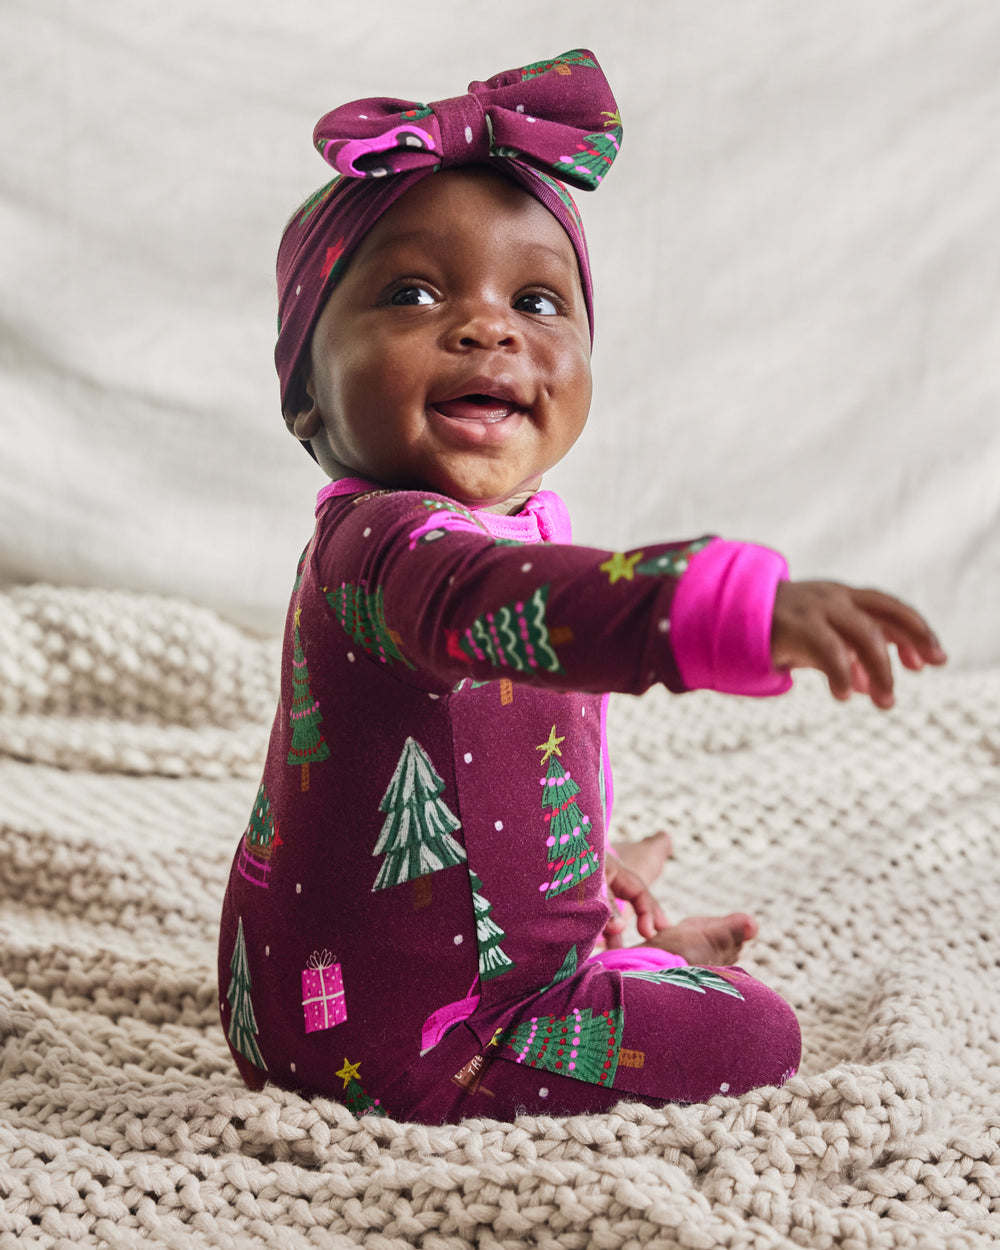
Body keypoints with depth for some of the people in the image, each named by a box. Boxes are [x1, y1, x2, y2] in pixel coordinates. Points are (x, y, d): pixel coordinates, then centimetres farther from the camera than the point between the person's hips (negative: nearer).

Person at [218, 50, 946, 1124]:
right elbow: (496, 603, -57)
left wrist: (582, 868, 33)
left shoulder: (510, 521, 4)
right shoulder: (385, 540, -31)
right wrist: (748, 610, -71)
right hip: (394, 1041, -10)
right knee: (749, 1036, -3)